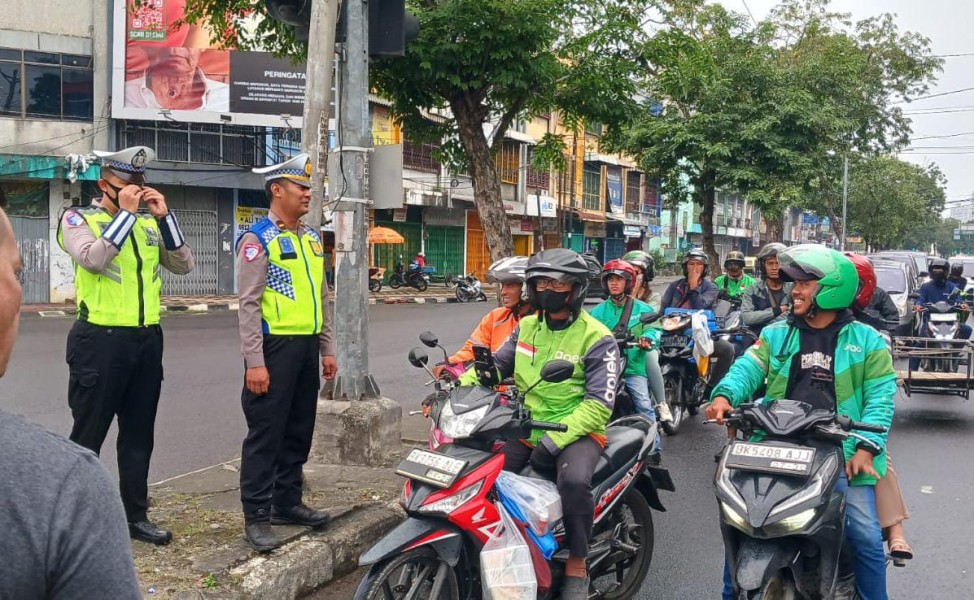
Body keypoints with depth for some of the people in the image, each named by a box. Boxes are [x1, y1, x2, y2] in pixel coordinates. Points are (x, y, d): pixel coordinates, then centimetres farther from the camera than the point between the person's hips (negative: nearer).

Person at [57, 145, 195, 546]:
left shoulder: (149, 223, 12)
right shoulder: (78, 219, -2)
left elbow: (184, 266, 2)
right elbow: (94, 260, -21)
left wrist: (164, 216, -5)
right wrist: (125, 213, -16)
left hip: (147, 339, 5)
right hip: (100, 340, -5)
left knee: (139, 433, 13)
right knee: (87, 435, 2)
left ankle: (135, 515, 24)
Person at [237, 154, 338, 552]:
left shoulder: (311, 238, 15)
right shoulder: (258, 239, -9)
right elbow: (248, 304, -13)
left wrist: (327, 350, 16)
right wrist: (254, 362, -18)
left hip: (307, 347, 8)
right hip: (275, 347, -8)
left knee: (298, 431, 14)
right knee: (266, 434, -3)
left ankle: (287, 502, 26)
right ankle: (256, 516, 4)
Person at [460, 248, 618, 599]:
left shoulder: (597, 339, -9)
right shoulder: (527, 327, 10)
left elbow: (599, 404, -16)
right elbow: (494, 366, 14)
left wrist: (555, 439, -26)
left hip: (576, 431, -5)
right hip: (526, 426, 6)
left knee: (574, 481, -35)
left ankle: (577, 565, -14)